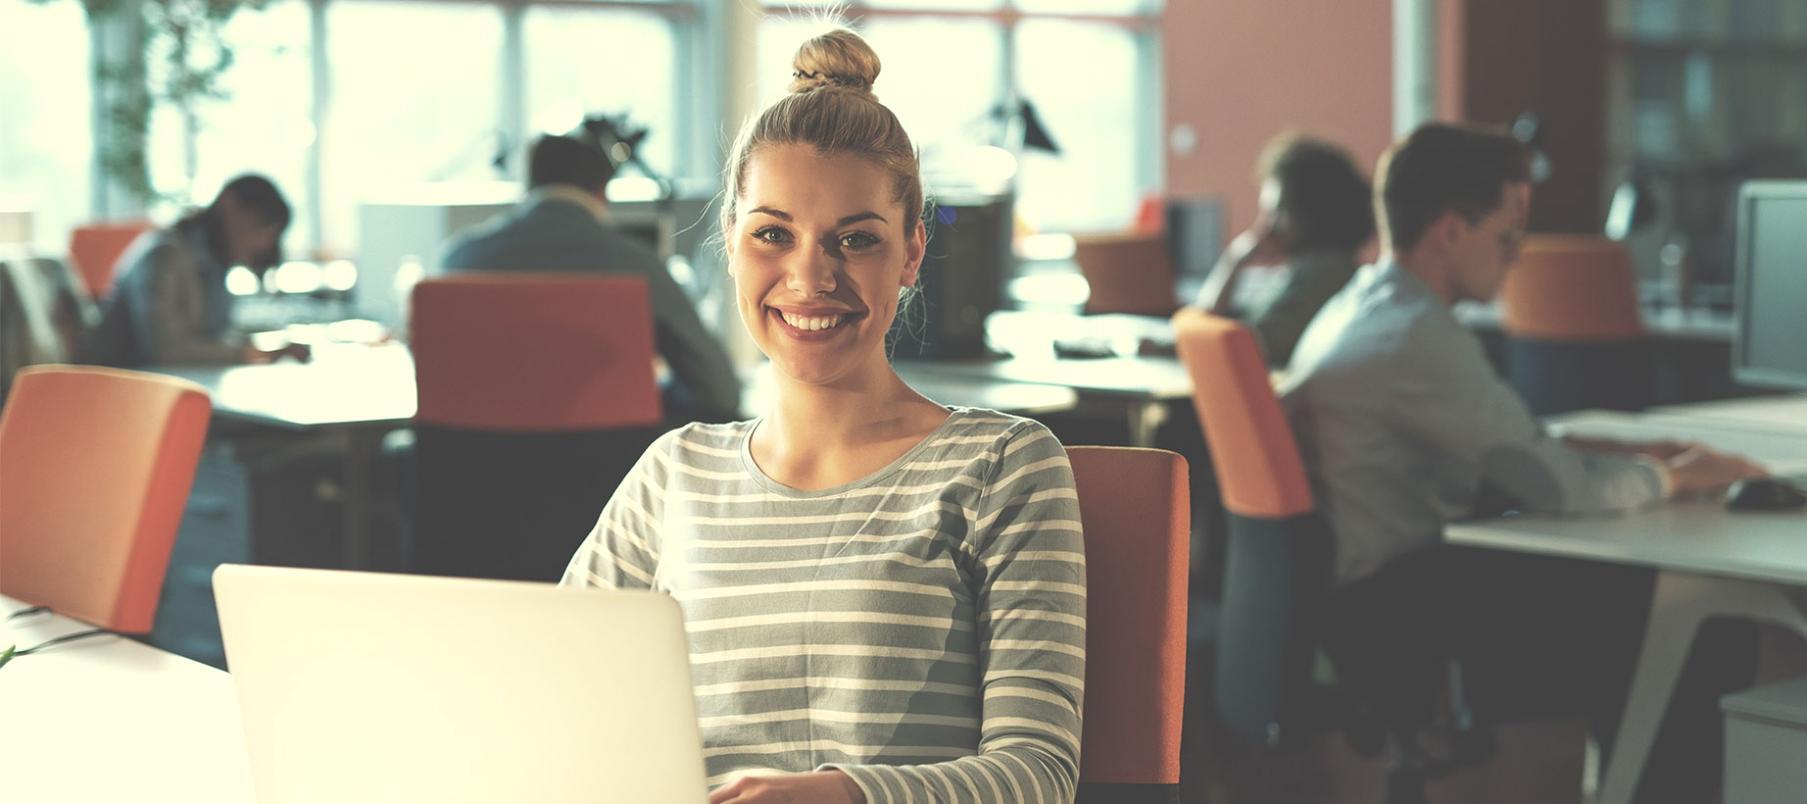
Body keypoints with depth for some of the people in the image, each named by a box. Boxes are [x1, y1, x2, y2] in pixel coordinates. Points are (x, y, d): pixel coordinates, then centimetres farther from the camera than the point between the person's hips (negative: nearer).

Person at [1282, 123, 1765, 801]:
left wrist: (1628, 454, 10)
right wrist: (1675, 476, -1)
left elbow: (1509, 453, 19)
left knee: (1642, 591, 10)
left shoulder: (1362, 307, 11)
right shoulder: (1418, 336, -20)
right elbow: (1560, 490, -19)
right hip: (1396, 625, -10)